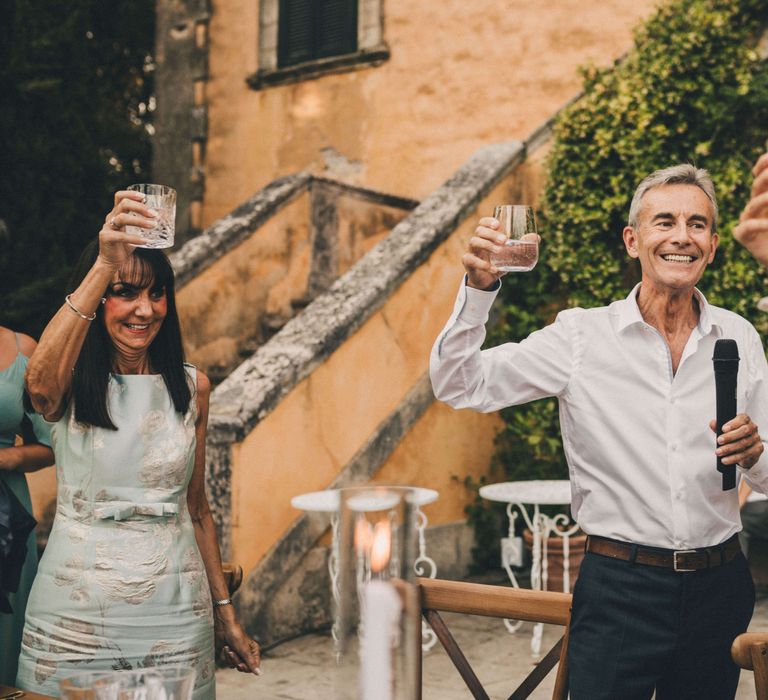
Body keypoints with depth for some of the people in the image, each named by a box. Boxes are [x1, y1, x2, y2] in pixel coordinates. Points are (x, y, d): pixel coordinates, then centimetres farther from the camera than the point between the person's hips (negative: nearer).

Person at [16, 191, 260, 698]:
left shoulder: (192, 387, 5)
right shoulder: (73, 382, -4)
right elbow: (40, 385, -31)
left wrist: (226, 616, 11)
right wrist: (104, 265, -38)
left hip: (174, 608, 2)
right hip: (78, 610, -2)